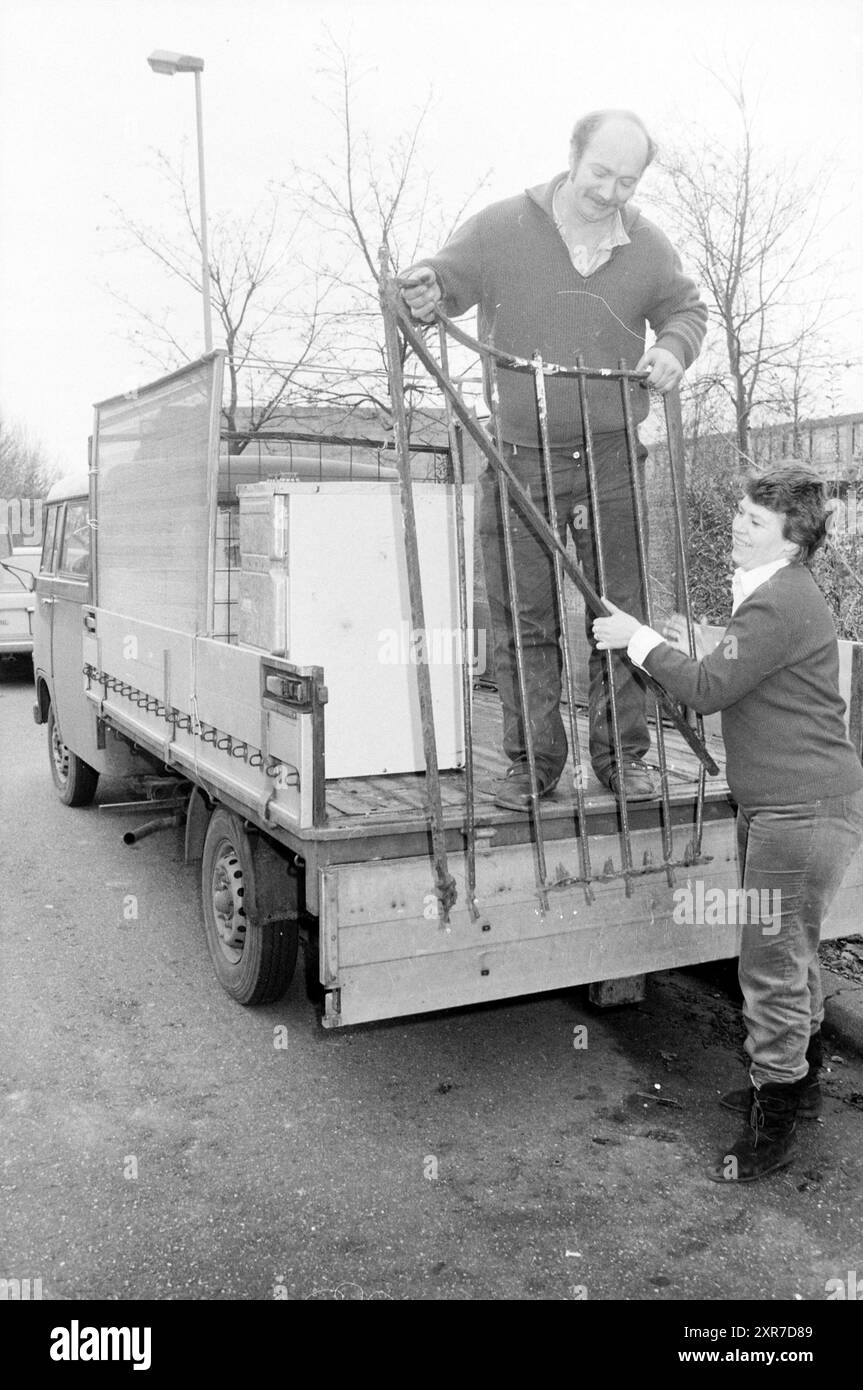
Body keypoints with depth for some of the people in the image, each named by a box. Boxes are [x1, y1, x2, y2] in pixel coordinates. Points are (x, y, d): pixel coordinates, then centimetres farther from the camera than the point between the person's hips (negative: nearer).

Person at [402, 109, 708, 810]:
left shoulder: (648, 246, 8)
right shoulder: (501, 228, 0)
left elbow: (686, 307, 21)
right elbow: (445, 279, 4)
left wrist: (674, 348, -2)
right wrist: (426, 292, -20)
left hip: (611, 460, 2)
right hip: (518, 459, -2)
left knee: (622, 613, 3)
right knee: (522, 620, 0)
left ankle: (623, 754, 16)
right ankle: (532, 761, 12)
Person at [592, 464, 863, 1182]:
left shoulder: (780, 603, -20)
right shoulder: (778, 594, 15)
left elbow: (709, 689, -21)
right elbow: (734, 684, 18)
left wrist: (638, 638, -12)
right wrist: (682, 645, 8)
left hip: (805, 812, -11)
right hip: (782, 806, 11)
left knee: (772, 967, -1)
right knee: (793, 954, 23)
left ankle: (773, 1127, 13)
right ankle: (799, 1082, 40)